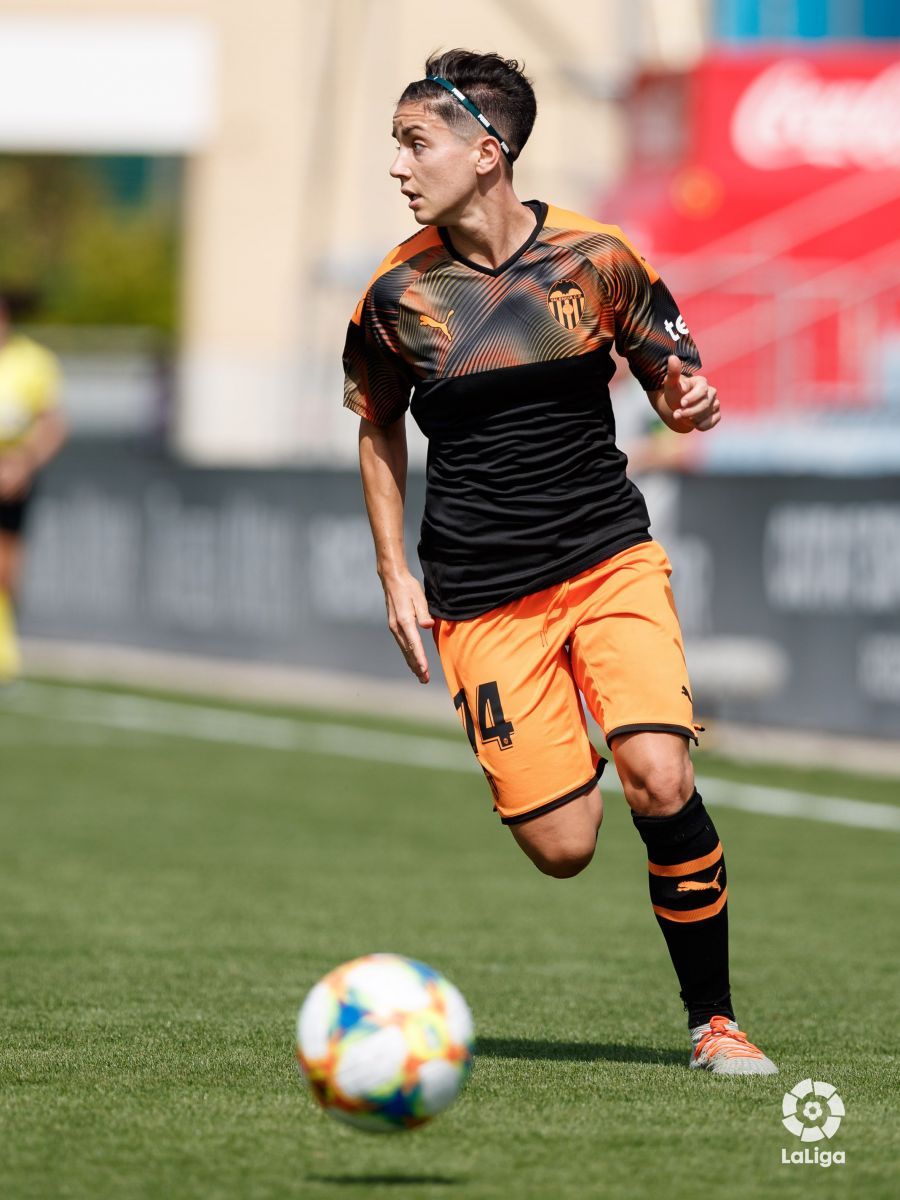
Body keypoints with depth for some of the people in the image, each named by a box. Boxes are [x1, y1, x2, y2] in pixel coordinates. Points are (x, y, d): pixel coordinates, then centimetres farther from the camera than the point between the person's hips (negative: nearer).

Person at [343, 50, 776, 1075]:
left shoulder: (596, 258, -3)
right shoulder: (399, 291, -2)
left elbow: (670, 377, 10)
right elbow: (378, 428, 14)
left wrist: (689, 403, -14)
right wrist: (396, 574, 8)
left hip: (610, 558, 0)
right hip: (480, 597, 0)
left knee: (660, 781, -21)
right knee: (563, 848, -8)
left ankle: (712, 1018, -3)